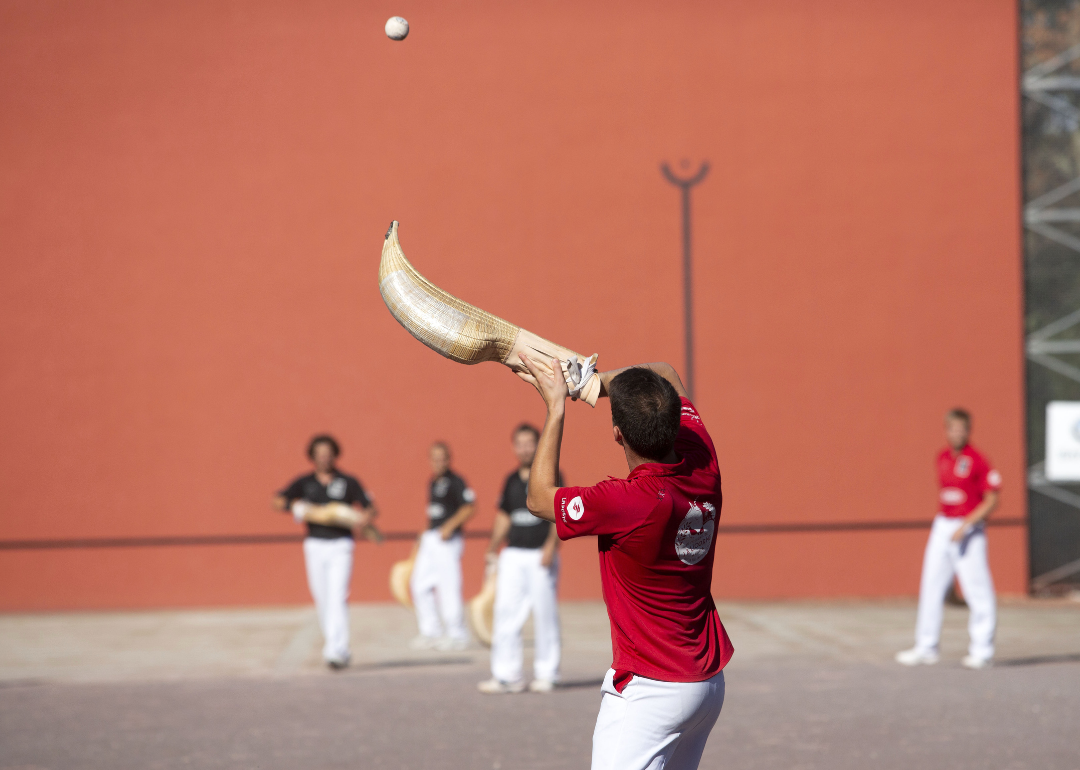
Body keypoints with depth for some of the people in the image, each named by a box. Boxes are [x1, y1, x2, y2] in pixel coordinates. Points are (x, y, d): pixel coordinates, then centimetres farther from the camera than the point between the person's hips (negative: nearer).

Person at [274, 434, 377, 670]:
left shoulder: (348, 482, 4)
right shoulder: (305, 482, 8)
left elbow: (372, 508, 4)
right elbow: (277, 501, 1)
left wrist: (367, 517, -20)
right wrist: (293, 505, -20)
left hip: (340, 546, -3)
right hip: (315, 546, 3)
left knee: (337, 597, -15)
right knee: (322, 599, 6)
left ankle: (336, 651, -21)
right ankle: (335, 646, 20)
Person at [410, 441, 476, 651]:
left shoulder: (455, 482, -9)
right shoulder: (433, 483, 17)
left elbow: (468, 508, -17)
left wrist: (449, 526, -24)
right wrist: (421, 538, 22)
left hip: (447, 539, -9)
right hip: (430, 538, 9)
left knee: (448, 587, -9)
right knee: (419, 584, 8)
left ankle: (457, 635, -2)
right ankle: (430, 632, 14)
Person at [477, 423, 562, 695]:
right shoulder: (511, 480, 15)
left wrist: (550, 545, -19)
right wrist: (492, 550, 14)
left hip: (541, 555, -5)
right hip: (513, 555, 5)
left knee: (545, 615, -1)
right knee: (506, 613, -2)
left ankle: (545, 674, 8)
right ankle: (507, 675, 0)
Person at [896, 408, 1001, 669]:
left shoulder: (977, 461, -11)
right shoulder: (943, 458, 10)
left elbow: (991, 501, -13)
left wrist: (966, 525, -20)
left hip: (969, 529, -7)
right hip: (942, 527, 7)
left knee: (977, 589, -6)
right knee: (931, 586, 7)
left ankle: (982, 650, 1)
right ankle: (926, 647, 13)